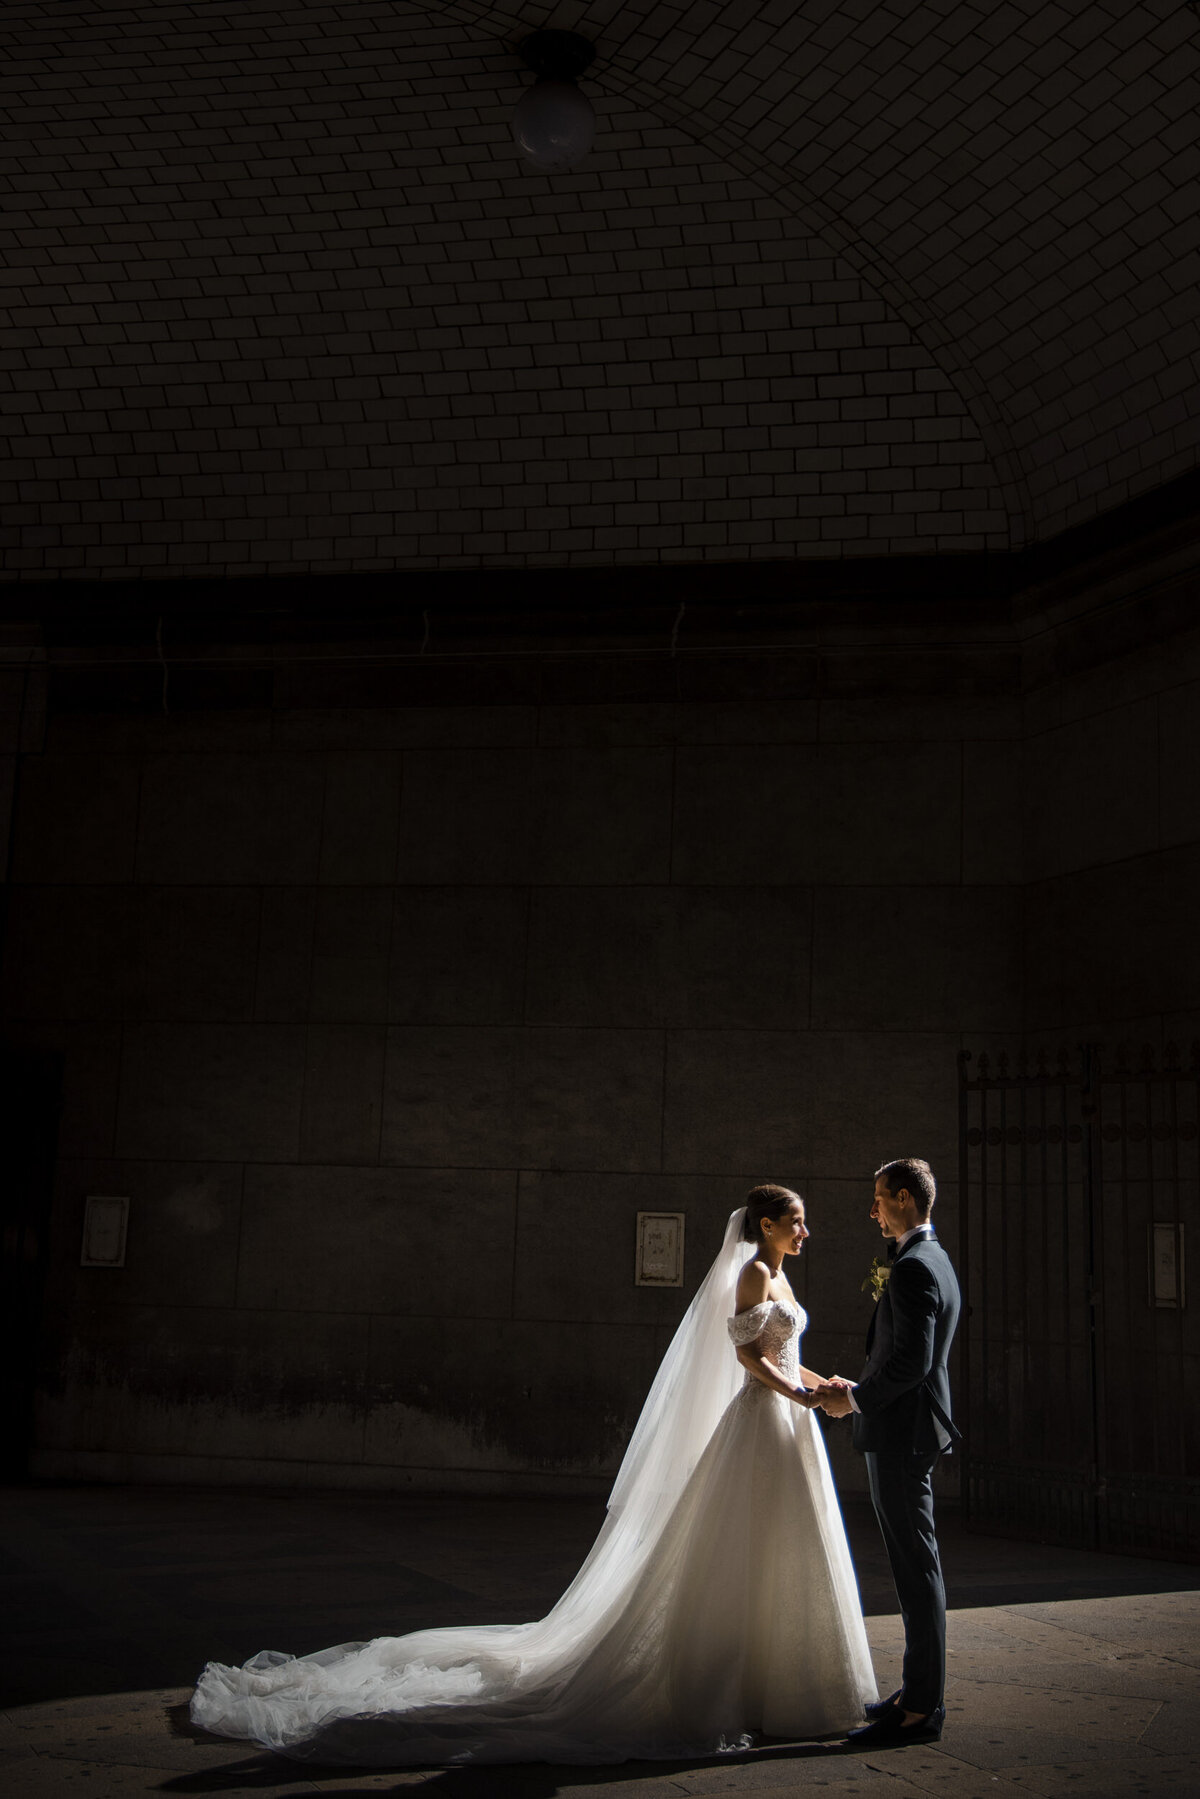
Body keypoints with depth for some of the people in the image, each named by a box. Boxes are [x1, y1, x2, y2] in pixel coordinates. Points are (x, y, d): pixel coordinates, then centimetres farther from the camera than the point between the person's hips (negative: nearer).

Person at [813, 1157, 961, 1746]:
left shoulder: (914, 1267, -18)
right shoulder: (934, 1261, 15)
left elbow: (910, 1361, -25)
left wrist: (853, 1400, -13)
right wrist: (861, 1388, 14)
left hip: (900, 1432, -11)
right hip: (906, 1430, 11)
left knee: (916, 1567, -5)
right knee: (913, 1564, 16)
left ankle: (923, 1708, 1)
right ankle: (919, 1690, 25)